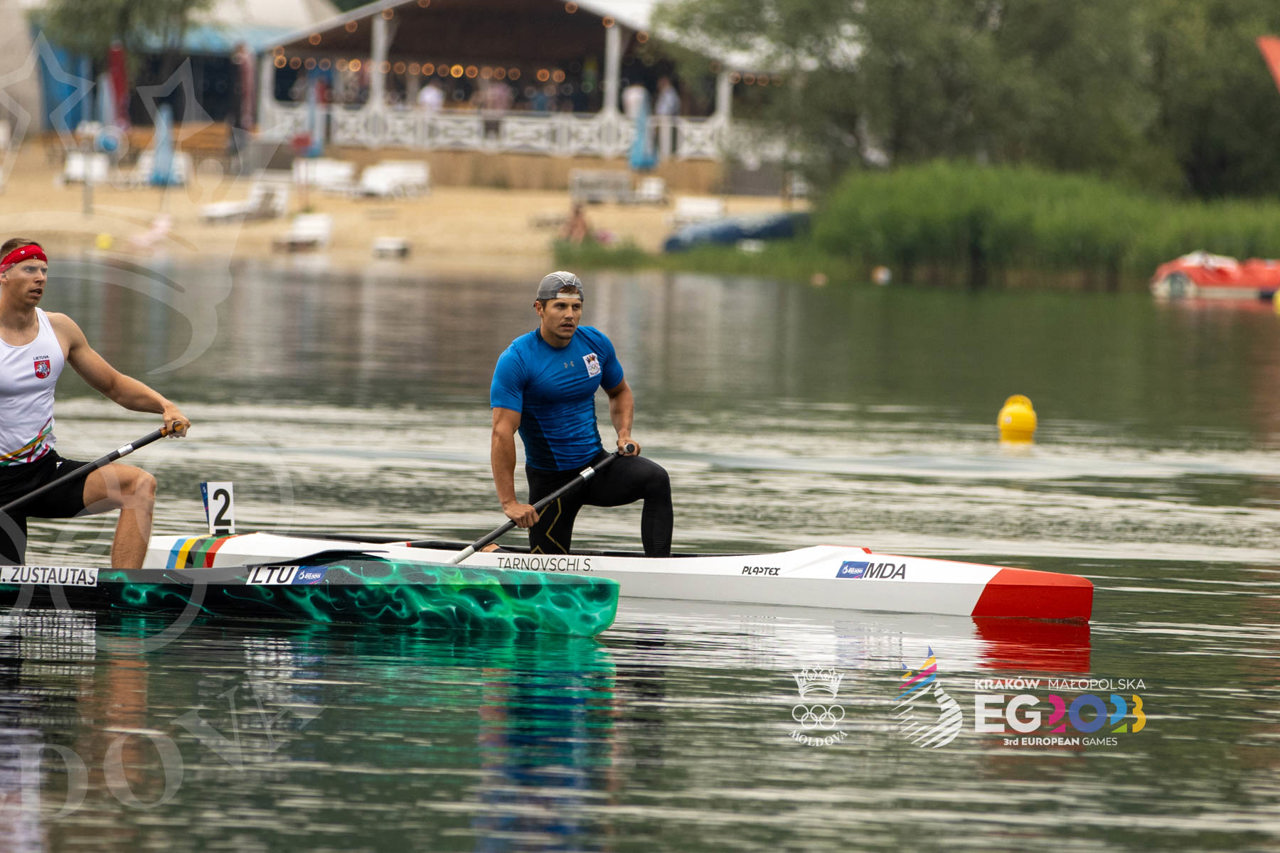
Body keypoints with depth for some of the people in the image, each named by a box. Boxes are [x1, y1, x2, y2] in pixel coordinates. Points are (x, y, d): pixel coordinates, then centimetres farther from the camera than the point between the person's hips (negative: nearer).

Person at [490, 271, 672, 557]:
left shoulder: (595, 343, 1)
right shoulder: (516, 360, -16)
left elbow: (620, 392, 21)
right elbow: (502, 434, -21)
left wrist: (624, 434, 0)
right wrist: (509, 503, -27)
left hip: (597, 463, 4)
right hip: (550, 478, -4)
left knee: (655, 478, -26)